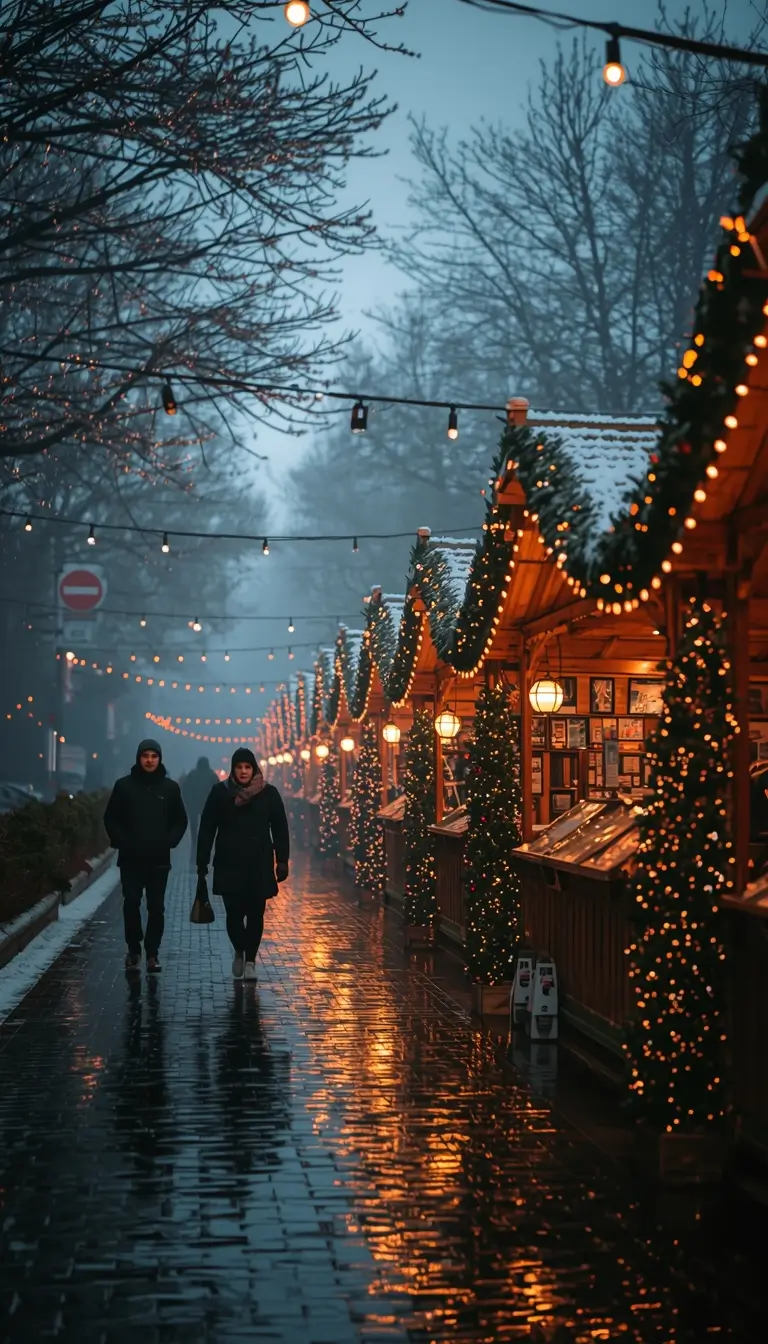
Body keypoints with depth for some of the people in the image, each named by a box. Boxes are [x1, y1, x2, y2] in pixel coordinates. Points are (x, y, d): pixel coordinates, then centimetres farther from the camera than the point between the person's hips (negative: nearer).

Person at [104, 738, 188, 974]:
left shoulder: (170, 788, 4)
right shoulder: (124, 785, 2)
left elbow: (180, 821, 11)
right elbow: (111, 818, 6)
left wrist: (169, 842, -4)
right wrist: (121, 841, -6)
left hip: (159, 860, 0)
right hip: (130, 859, 0)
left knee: (156, 907, 0)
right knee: (131, 903, -1)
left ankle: (152, 953, 6)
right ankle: (133, 949, 12)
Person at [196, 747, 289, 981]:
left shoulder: (268, 793, 1)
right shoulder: (220, 793, 0)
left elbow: (280, 829, 4)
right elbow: (206, 829, 2)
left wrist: (282, 861, -1)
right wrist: (202, 862, -1)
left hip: (259, 866, 1)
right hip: (229, 865, 0)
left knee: (255, 914, 1)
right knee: (234, 913, -4)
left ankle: (250, 961, 13)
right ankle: (239, 952, 23)